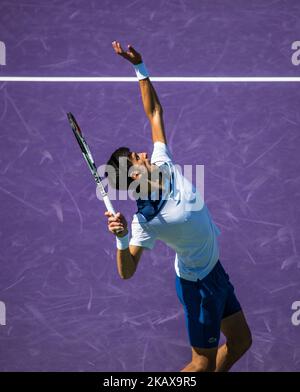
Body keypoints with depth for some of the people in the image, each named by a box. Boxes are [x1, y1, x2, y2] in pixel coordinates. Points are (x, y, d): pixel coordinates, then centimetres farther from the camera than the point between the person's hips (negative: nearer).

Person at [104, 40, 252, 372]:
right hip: (198, 284, -8)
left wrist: (140, 68, -7)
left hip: (214, 269, 8)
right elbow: (127, 271, -32)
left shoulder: (162, 163, -8)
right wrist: (122, 239, -50)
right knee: (204, 363, 4)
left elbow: (154, 112, -1)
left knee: (240, 342, 19)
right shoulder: (146, 219, -28)